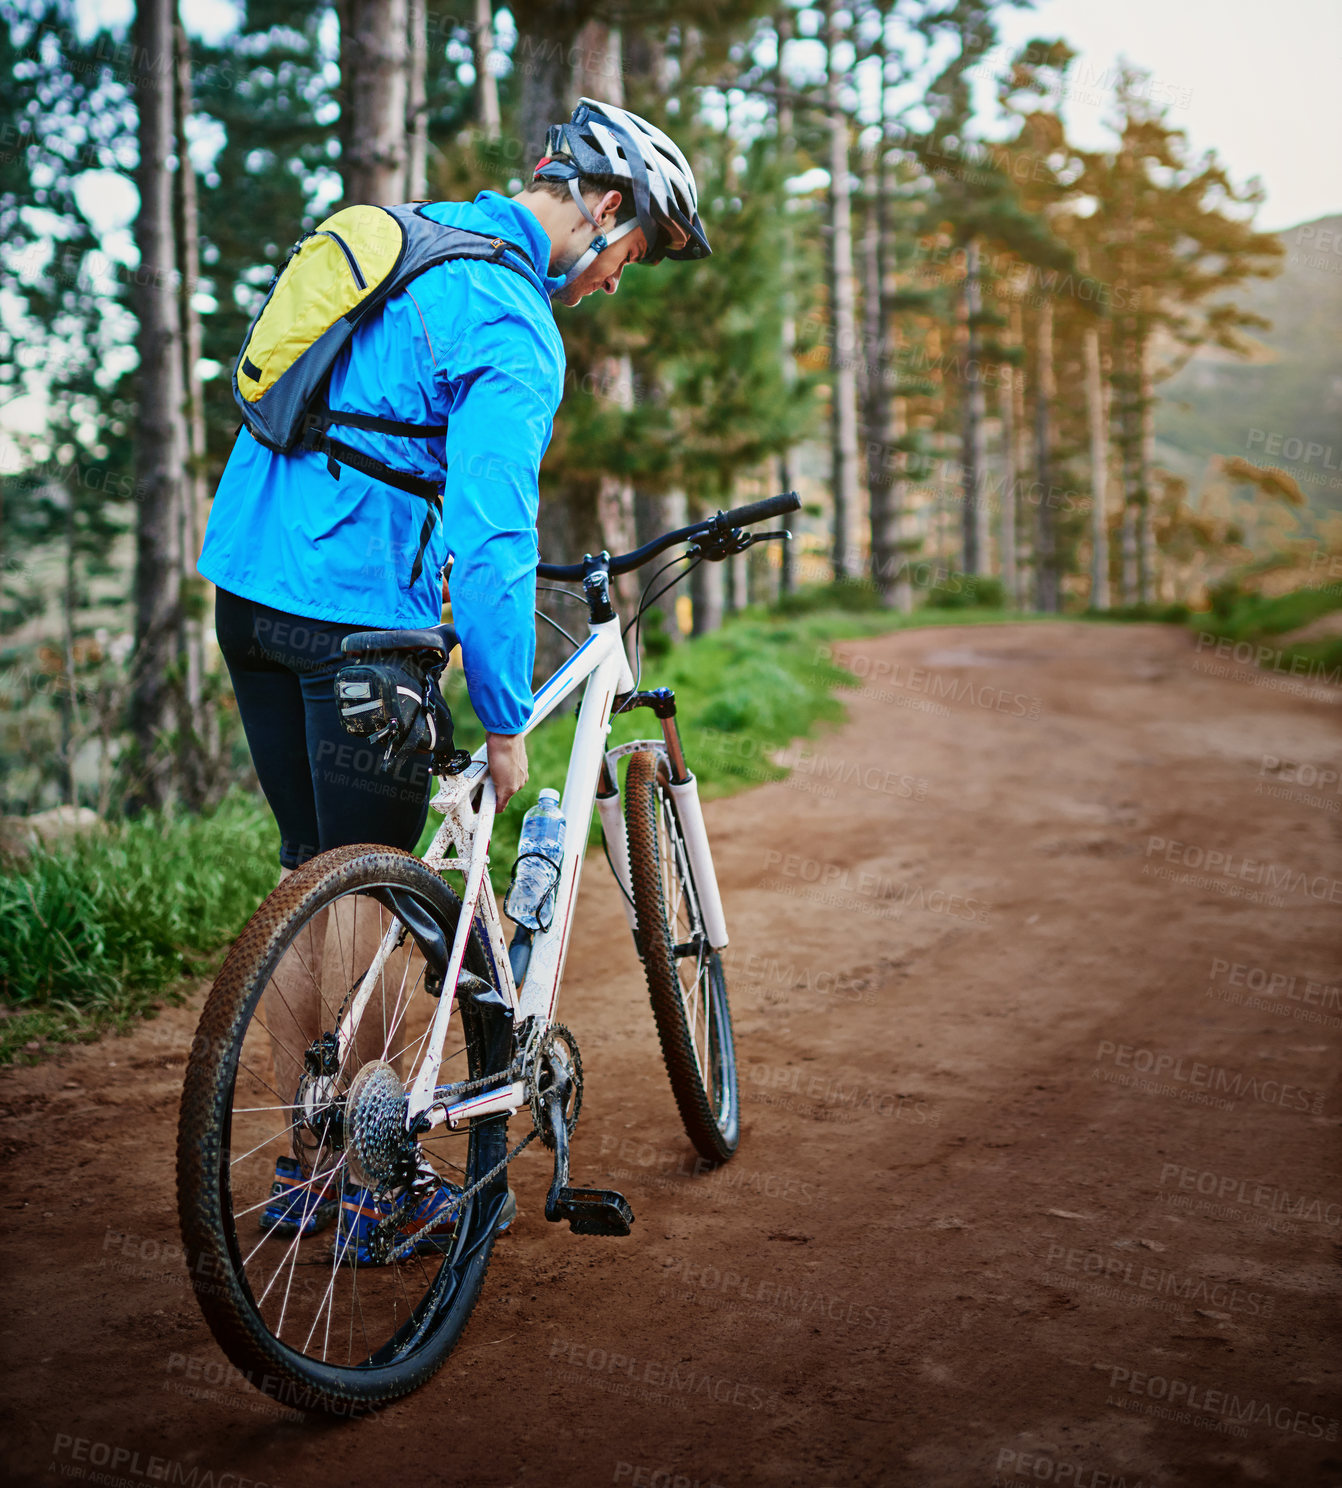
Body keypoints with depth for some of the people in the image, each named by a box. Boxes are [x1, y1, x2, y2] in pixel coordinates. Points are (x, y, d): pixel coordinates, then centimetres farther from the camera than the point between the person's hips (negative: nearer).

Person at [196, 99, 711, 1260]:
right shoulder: (513, 327, -15)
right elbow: (492, 541, -21)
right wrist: (507, 722, -14)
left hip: (250, 583, 9)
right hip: (357, 613, -9)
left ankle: (307, 1163, 23)